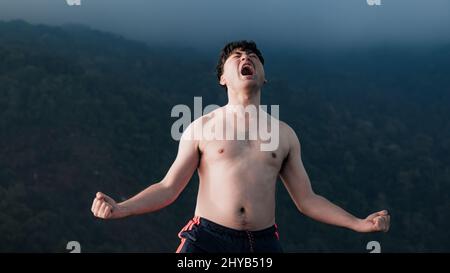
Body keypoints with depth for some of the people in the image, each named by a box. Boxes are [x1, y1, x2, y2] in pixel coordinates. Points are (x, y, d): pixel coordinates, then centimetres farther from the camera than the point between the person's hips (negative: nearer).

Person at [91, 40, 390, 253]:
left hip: (264, 243, 2)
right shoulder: (202, 127, 7)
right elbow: (168, 188, 4)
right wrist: (119, 209, -11)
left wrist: (360, 223, 4)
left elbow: (307, 200, 14)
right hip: (207, 239, -2)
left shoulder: (285, 134, 14)